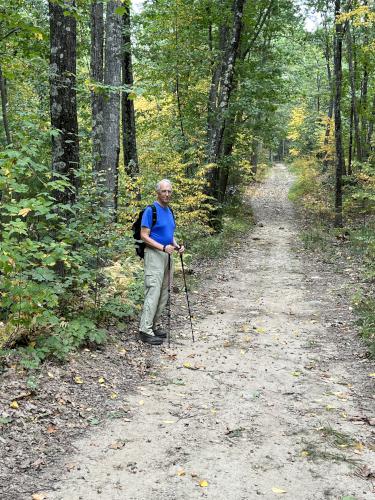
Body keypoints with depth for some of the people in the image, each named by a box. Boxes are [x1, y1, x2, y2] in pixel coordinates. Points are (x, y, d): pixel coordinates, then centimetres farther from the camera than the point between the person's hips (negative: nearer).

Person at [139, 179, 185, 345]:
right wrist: (163, 247, -22)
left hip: (167, 255, 9)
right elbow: (144, 235, -15)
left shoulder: (169, 211, 15)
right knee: (153, 292, -13)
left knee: (163, 294, 10)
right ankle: (145, 330, -10)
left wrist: (176, 246, 4)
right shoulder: (151, 210, -11)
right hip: (154, 254, -9)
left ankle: (155, 326, 18)